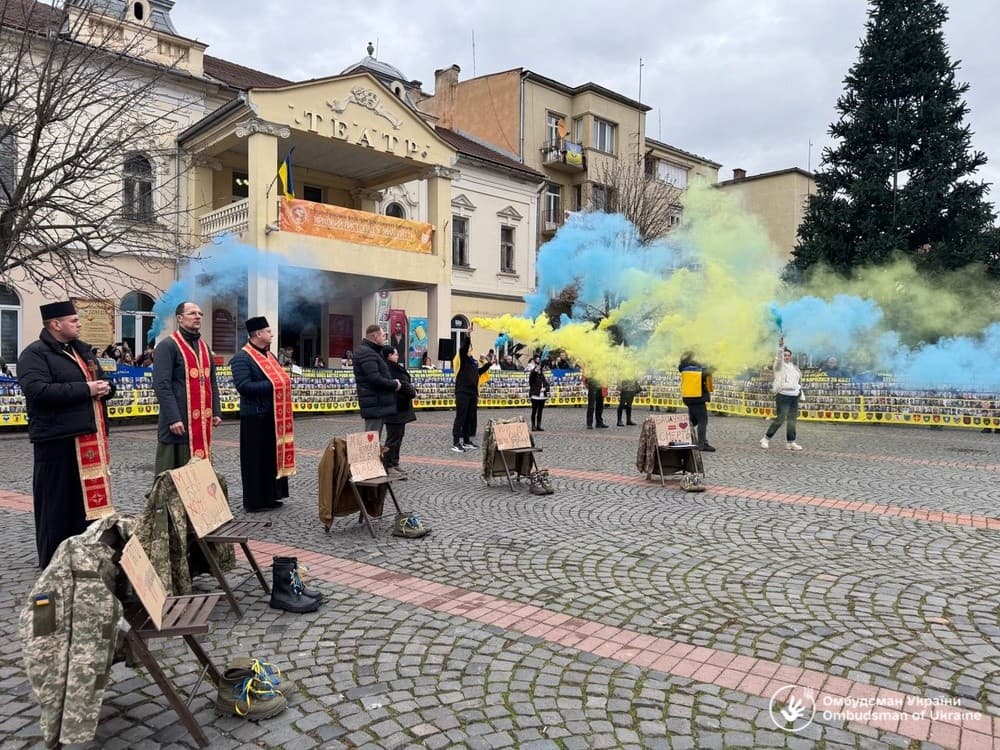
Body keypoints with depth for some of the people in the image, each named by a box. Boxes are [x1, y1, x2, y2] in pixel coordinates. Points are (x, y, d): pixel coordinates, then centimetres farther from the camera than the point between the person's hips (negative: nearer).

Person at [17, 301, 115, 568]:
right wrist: (85, 389, -19)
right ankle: (53, 562, 11)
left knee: (88, 495, 14)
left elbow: (102, 380, 26)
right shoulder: (35, 354, -8)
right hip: (57, 439, -8)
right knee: (57, 501, 0)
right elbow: (38, 391, -22)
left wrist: (105, 387, 1)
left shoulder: (82, 350, 18)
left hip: (89, 437, 8)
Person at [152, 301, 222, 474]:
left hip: (202, 422, 7)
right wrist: (173, 418, -21)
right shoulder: (167, 346, -7)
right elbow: (162, 386, -14)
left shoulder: (204, 347, 17)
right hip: (179, 421, -7)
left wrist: (216, 412, 11)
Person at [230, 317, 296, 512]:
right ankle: (253, 501, 8)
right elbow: (243, 385, -22)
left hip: (274, 415, 8)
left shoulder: (269, 355, 15)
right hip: (255, 416, -8)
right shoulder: (241, 358, -12)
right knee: (255, 458, -1)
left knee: (273, 455, 12)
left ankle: (270, 497, 22)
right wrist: (272, 385, -20)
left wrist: (284, 382, -1)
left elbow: (280, 377, 23)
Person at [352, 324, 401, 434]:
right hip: (375, 404, -11)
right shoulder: (367, 353, -15)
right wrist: (394, 384, -11)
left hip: (378, 404, 11)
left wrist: (392, 382, 10)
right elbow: (375, 379, -23)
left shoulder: (372, 352, 20)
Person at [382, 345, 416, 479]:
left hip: (400, 408, 11)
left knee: (399, 436, 15)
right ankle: (389, 468, -2)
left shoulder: (395, 367, 17)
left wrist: (411, 390, -1)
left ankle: (394, 464, 23)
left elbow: (405, 382, 16)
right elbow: (401, 384, -22)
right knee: (393, 437, -6)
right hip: (395, 408, -11)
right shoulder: (390, 368, -18)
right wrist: (412, 392, -7)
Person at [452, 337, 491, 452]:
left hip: (472, 394, 7)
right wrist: (468, 335, -34)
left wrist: (488, 364, 27)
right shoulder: (463, 358, -7)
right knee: (460, 418, -5)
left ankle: (466, 441, 22)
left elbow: (478, 373, 25)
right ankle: (455, 443, -2)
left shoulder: (473, 361, 13)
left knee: (470, 418, 12)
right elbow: (463, 347, -25)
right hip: (462, 393, -7)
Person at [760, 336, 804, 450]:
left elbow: (799, 380, 27)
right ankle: (766, 439, 0)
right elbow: (779, 357, -22)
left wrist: (800, 391, 19)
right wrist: (781, 346, -36)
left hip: (794, 397, 7)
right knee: (780, 419, -11)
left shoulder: (794, 367, 17)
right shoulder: (779, 365, -1)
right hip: (783, 396, -6)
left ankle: (790, 442, 14)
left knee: (792, 420, 7)